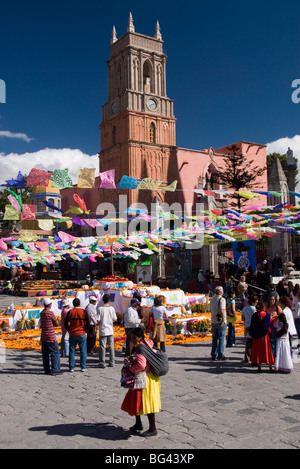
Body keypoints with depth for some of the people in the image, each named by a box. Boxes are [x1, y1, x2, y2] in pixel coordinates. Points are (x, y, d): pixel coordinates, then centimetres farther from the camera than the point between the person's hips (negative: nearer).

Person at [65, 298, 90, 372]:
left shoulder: (70, 312, 0)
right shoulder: (83, 312, -4)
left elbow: (66, 323, 2)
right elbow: (87, 323, -6)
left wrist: (69, 330, 13)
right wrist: (86, 330, 8)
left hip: (72, 334, 1)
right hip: (82, 334, -1)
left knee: (72, 351, 9)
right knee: (83, 351, 6)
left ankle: (71, 367, 10)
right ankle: (83, 367, 8)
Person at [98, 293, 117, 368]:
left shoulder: (100, 309, -8)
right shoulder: (112, 308, -2)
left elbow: (98, 320, -10)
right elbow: (114, 319, 2)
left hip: (103, 331, -2)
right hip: (110, 330, 2)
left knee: (102, 347, 2)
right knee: (111, 346, 11)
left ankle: (102, 363, 3)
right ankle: (111, 362, 14)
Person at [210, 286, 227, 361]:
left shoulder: (212, 299, 12)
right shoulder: (222, 299, -12)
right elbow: (222, 310, -22)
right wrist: (223, 320, -20)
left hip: (214, 322, 7)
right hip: (221, 322, -7)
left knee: (214, 339, 11)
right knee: (221, 339, 0)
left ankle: (213, 355, 13)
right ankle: (220, 355, 1)